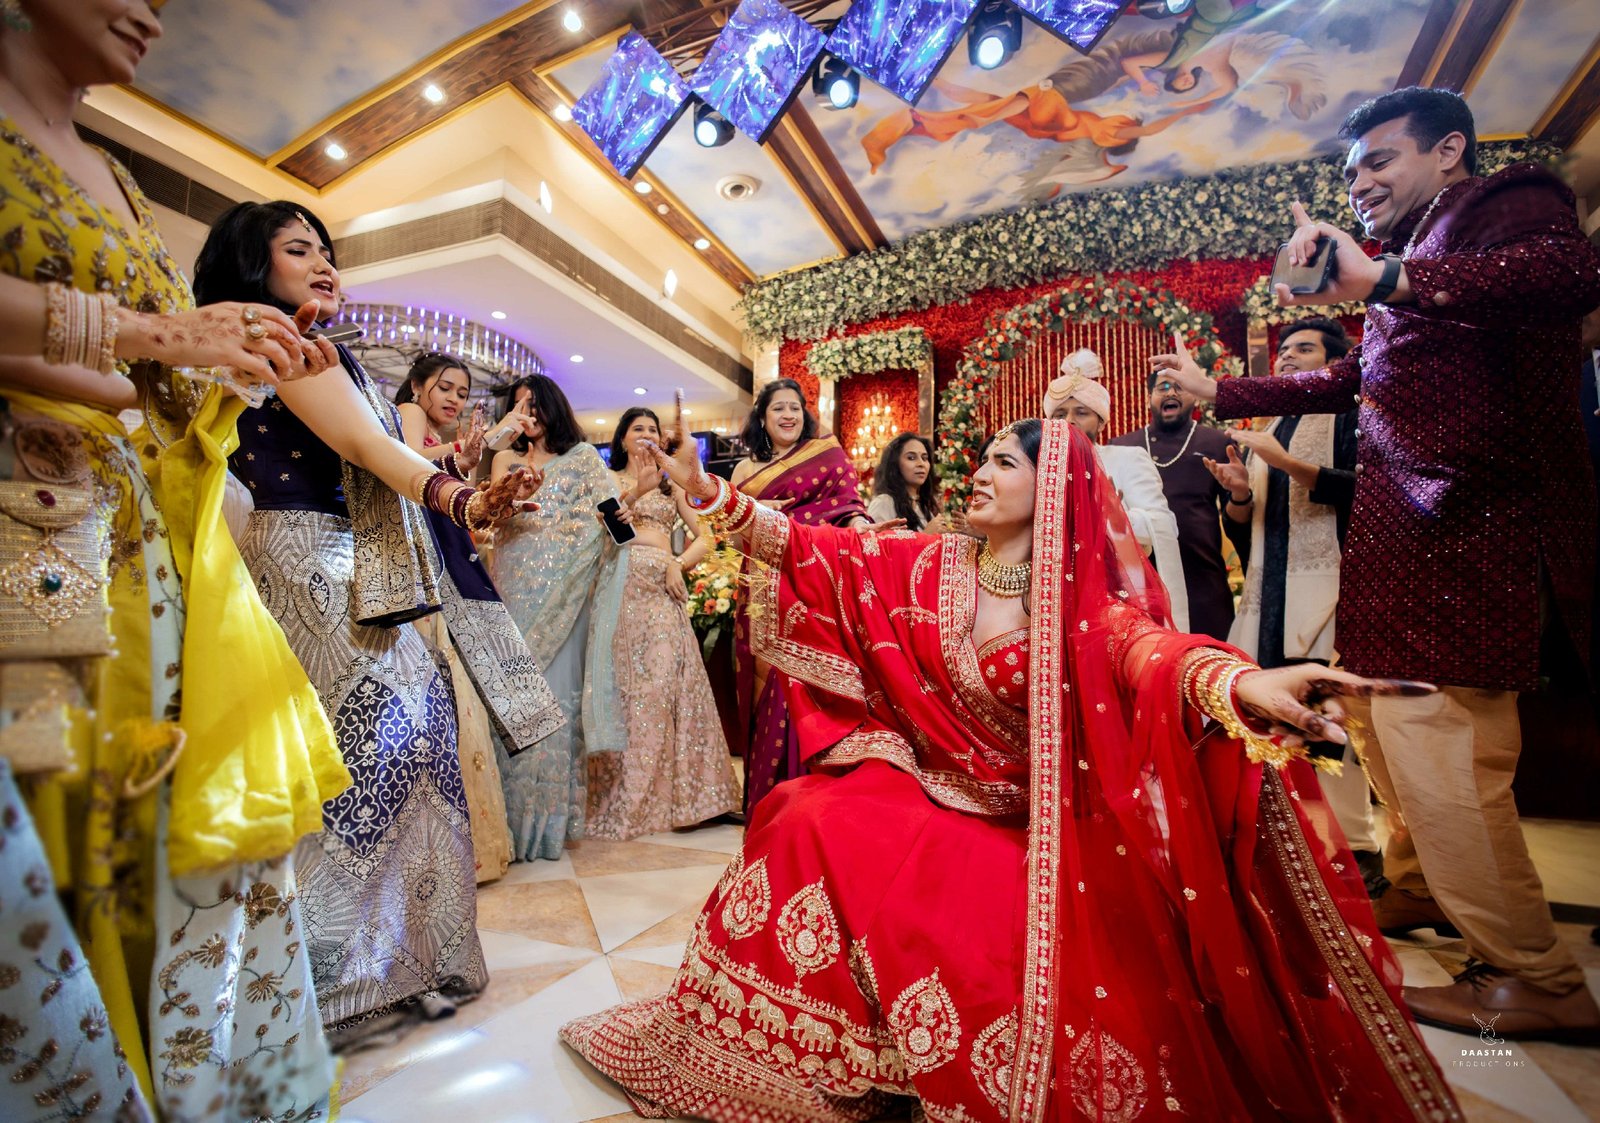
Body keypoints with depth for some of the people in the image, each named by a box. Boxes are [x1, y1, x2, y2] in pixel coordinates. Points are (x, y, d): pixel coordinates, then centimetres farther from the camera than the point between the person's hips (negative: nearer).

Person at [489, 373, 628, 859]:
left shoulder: (582, 455, 13)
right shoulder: (506, 459, 20)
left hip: (564, 586, -3)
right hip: (515, 585, 3)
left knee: (557, 688, -5)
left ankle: (552, 814, 3)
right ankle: (516, 815, 8)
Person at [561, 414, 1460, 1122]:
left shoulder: (1083, 602, -10)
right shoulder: (926, 563, 0)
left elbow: (1146, 649, -30)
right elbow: (816, 552, -5)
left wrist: (1238, 681, -52)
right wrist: (709, 492, -14)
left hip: (1024, 821, -3)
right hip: (924, 785, 3)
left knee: (988, 941, -27)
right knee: (817, 825, -19)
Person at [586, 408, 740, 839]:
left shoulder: (671, 485, 21)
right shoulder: (609, 480, 12)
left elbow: (705, 537, 15)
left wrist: (678, 564, -3)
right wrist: (634, 492, -24)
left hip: (664, 590, 3)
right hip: (623, 588, -2)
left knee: (668, 683, -3)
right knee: (626, 685, -5)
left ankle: (672, 792, 6)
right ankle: (626, 797, 4)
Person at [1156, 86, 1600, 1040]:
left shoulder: (1508, 204, -1)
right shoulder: (1416, 252, 26)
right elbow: (1346, 382, 31)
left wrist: (1386, 277, -32)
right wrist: (1217, 393, 32)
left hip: (1461, 531, -9)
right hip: (1408, 537, 9)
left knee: (1434, 751, -9)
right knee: (1401, 735, 16)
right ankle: (1419, 889, 33)